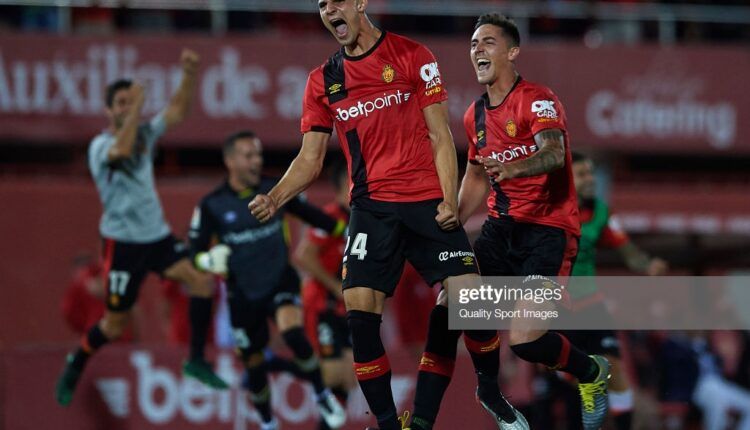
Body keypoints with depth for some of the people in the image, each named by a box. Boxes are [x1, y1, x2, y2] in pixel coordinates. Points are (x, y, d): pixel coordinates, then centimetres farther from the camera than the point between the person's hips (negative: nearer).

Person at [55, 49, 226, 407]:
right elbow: (120, 150, -35)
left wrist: (189, 75, -14)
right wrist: (136, 109, -35)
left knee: (202, 280, -15)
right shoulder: (100, 145, -12)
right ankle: (75, 367, 28)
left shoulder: (145, 133, 8)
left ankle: (196, 360, -6)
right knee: (115, 324, 0)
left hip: (157, 235, 6)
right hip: (122, 241, -6)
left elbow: (177, 112, 0)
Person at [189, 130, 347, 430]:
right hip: (244, 295, 1)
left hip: (280, 281, -1)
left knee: (292, 332, -30)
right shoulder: (212, 206, -10)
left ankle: (322, 395, -10)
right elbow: (196, 251, -4)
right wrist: (211, 260, -27)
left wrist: (347, 231, 13)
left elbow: (309, 213, 11)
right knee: (253, 364, 9)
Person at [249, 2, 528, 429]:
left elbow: (440, 134, 1)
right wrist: (274, 198, -7)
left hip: (427, 203, -2)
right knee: (360, 310, -13)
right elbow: (310, 159, 11)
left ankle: (491, 391, 14)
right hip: (372, 208, 2)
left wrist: (450, 200, -9)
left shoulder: (412, 56, 2)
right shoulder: (323, 81, 10)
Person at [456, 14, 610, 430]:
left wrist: (513, 167, -52)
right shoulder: (476, 114, 12)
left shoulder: (537, 100, -12)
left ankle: (591, 373, 10)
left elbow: (554, 153, -33)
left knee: (524, 339, -19)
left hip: (548, 229, -7)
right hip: (501, 227, 7)